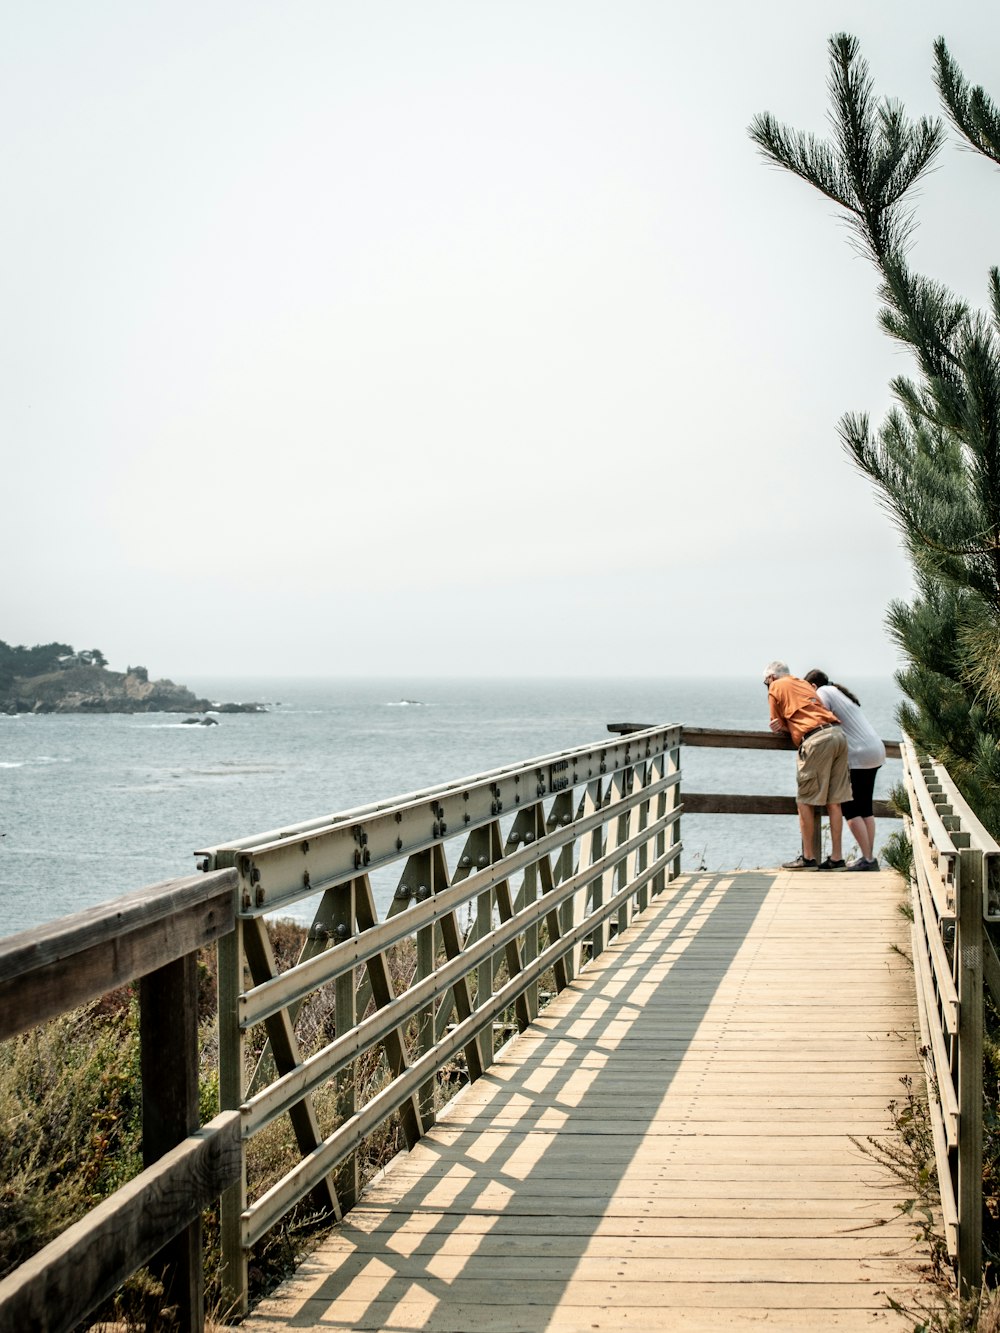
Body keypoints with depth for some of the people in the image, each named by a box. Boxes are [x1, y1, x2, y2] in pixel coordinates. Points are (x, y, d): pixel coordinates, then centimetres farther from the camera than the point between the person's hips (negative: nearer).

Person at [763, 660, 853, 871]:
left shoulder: (776, 688, 11)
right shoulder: (805, 684, 30)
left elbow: (779, 726, 13)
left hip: (816, 740, -7)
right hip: (838, 734, 7)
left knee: (805, 801, 2)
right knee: (833, 802, 8)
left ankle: (807, 857, 4)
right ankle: (836, 857, 10)